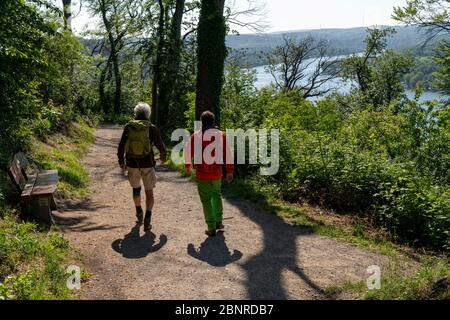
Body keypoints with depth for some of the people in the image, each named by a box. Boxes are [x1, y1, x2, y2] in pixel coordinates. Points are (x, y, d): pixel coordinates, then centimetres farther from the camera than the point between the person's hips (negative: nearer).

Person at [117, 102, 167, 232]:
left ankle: (139, 213, 36)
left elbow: (121, 146, 0)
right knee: (149, 192, 7)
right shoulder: (152, 128, -4)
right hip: (147, 164, -2)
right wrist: (163, 157, 25)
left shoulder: (129, 126, -1)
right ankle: (147, 219, -2)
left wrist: (121, 161, 13)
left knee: (136, 188, 24)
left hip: (132, 164, 2)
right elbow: (161, 146, 4)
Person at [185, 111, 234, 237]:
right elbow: (227, 154, -2)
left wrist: (187, 166, 23)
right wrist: (230, 171, 5)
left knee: (206, 200, 7)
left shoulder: (196, 136, -5)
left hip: (202, 174, -2)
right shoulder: (221, 135, -1)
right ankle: (219, 222, 25)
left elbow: (188, 152, 4)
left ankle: (211, 228, 9)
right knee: (217, 195, 25)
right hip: (217, 173, 2)